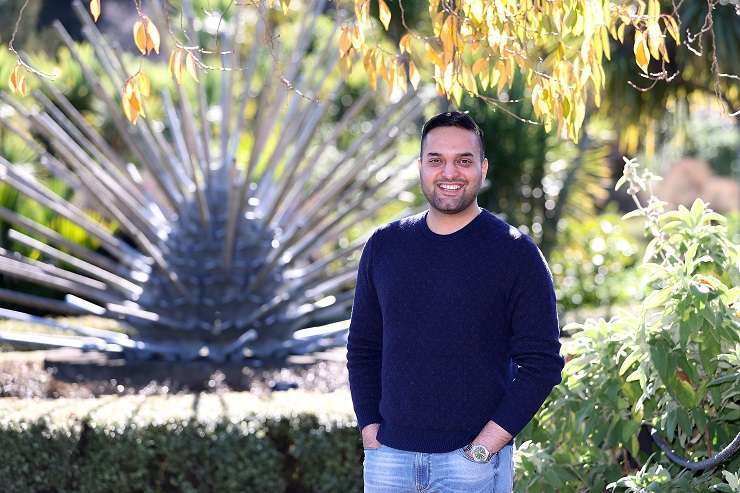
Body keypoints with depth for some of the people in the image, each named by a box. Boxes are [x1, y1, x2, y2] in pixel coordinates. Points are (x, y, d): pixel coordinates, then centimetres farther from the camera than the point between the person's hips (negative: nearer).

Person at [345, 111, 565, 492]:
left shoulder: (515, 252, -4)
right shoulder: (383, 246, 6)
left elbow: (541, 363, -7)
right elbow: (363, 348, 13)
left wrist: (483, 447, -12)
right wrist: (369, 430, 2)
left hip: (474, 461, -3)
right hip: (388, 457, 3)